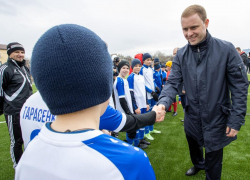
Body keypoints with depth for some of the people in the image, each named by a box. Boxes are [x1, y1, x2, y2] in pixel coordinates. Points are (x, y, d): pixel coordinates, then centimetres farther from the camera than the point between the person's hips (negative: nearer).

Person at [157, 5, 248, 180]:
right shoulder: (181, 55, -6)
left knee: (213, 160, 14)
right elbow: (173, 83, -9)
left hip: (216, 119, -4)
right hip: (192, 117, 4)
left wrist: (236, 120, -13)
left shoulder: (226, 50, -16)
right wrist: (164, 102, -29)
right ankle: (198, 164, 61)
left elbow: (240, 87, -12)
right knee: (194, 146, 29)